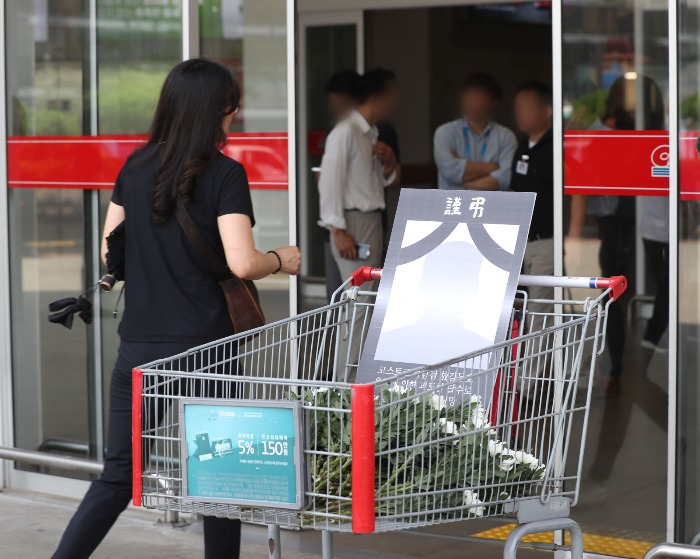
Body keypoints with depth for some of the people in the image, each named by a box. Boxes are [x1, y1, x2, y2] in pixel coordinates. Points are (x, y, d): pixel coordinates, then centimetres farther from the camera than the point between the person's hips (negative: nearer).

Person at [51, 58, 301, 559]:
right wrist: (281, 260, 3)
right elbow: (241, 264, -16)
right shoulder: (225, 174, -9)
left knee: (118, 475, 8)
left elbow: (111, 253, 12)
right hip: (203, 348, -4)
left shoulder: (136, 168, 7)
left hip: (138, 346, 5)